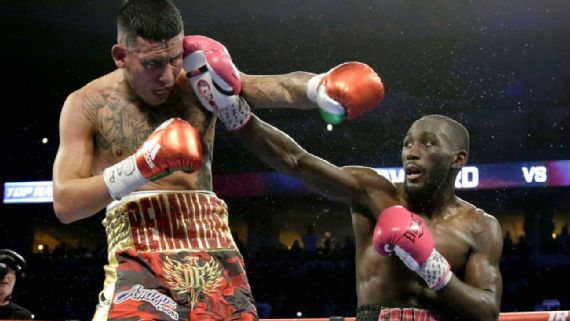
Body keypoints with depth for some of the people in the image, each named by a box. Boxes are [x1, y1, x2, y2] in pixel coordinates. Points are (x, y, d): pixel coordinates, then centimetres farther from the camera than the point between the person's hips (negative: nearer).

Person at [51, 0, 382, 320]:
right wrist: (139, 169, -14)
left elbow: (282, 88, -5)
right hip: (140, 257, -3)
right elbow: (65, 204, -1)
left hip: (214, 253, 3)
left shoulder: (201, 83, 9)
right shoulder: (87, 105, 4)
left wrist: (324, 89, -29)